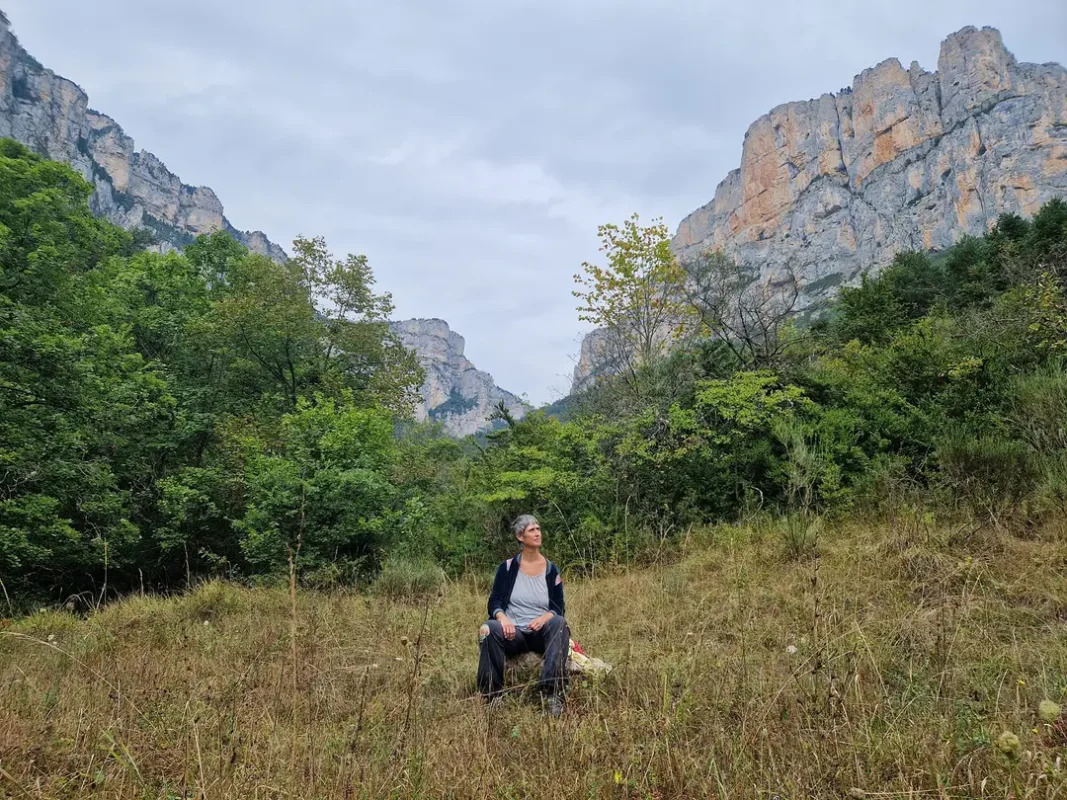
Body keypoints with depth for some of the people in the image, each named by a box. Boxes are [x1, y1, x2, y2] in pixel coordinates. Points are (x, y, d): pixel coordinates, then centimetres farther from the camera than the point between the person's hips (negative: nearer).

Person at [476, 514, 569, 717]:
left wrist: (544, 618, -19)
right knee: (489, 629, -32)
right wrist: (502, 617, -23)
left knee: (559, 623, -33)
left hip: (541, 634, 1)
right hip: (513, 633, 0)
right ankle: (493, 695, -28)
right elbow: (494, 602, 0)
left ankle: (553, 693, -38)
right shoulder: (507, 568, 5)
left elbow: (558, 609, 4)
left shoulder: (552, 570, 7)